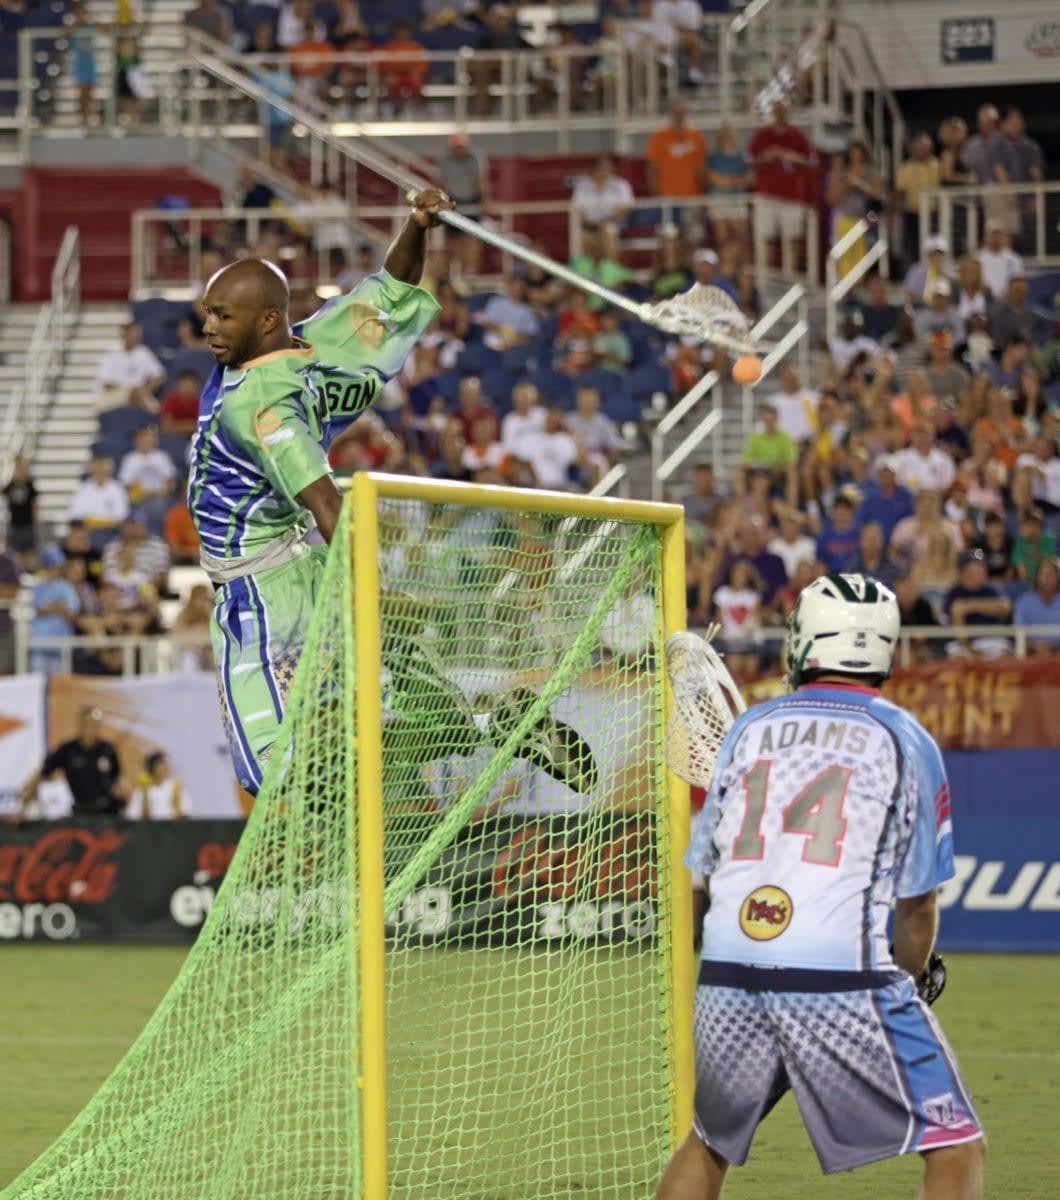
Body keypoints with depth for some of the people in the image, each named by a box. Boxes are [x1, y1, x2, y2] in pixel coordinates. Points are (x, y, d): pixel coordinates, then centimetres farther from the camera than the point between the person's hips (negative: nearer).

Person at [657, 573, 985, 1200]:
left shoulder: (749, 728, 13)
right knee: (956, 1148, 2)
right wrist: (915, 978, 22)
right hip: (844, 979, -4)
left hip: (729, 983, 4)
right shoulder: (905, 741, 4)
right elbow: (917, 902, 4)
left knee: (709, 1144, 25)